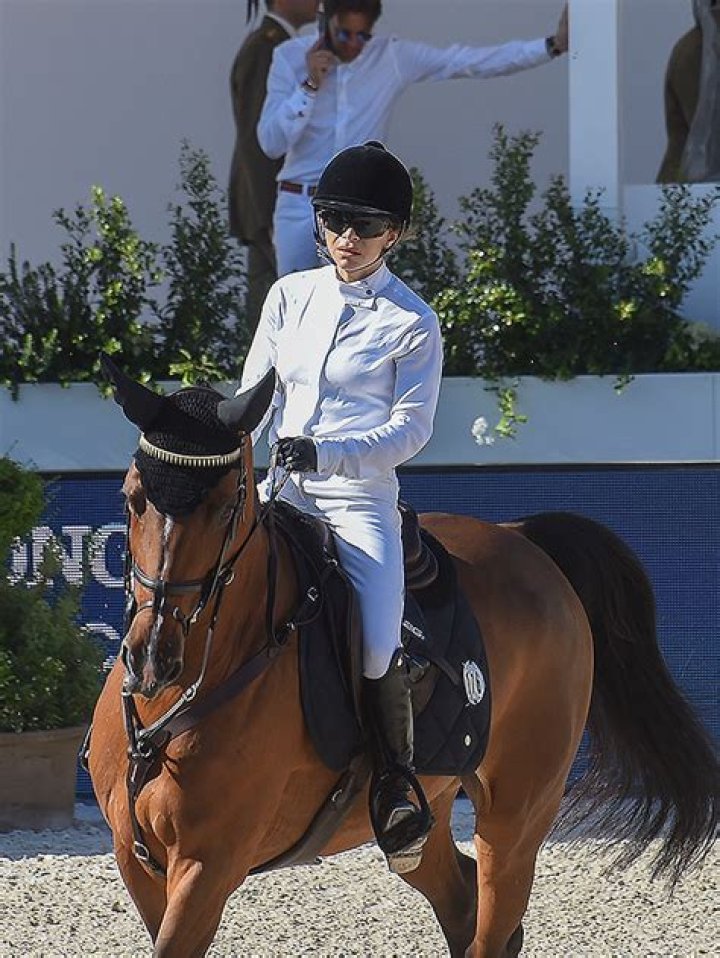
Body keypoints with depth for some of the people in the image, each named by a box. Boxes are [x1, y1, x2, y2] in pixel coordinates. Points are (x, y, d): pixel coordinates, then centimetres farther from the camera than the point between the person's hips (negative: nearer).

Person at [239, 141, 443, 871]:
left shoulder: (411, 323, 0)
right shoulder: (290, 296, 12)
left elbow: (410, 428, -5)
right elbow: (253, 398, 13)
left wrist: (326, 453, -19)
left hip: (359, 497, -5)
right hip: (277, 492, 5)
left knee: (378, 646, -22)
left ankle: (397, 782, -3)